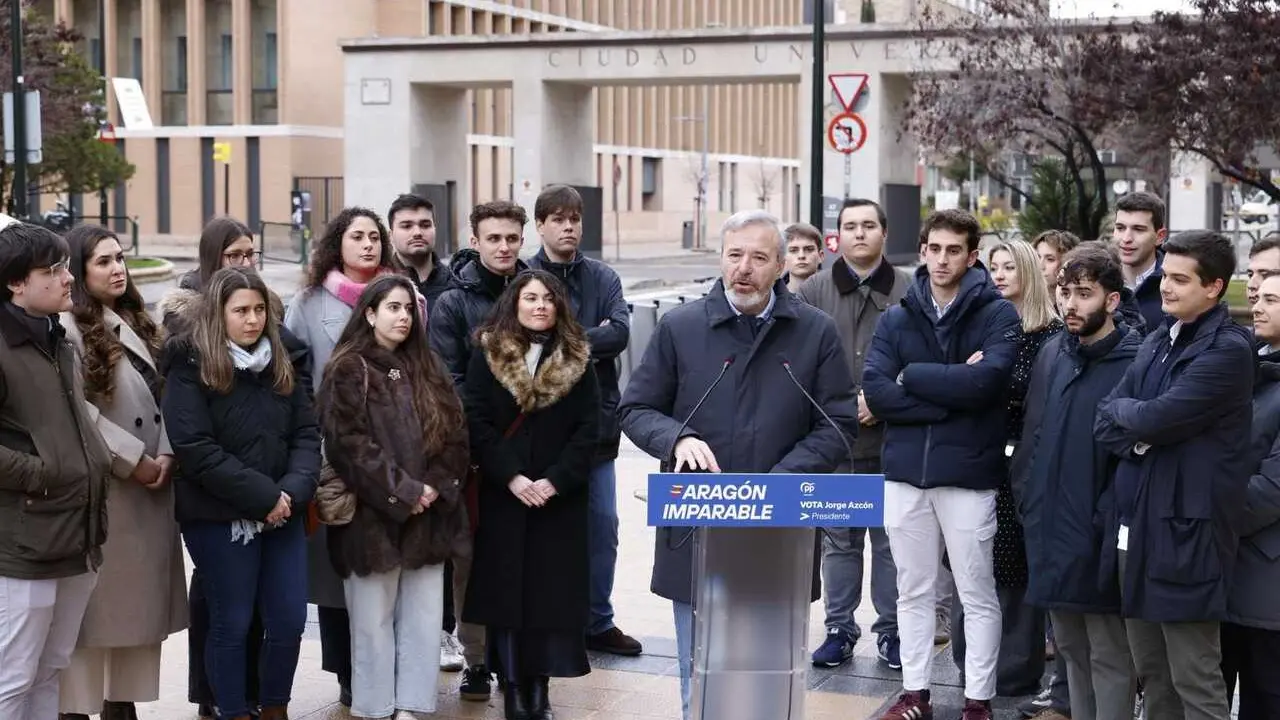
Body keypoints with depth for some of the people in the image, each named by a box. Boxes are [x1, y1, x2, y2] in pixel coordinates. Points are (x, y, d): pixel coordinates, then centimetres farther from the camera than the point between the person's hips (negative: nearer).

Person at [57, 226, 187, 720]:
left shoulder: (136, 323, 15)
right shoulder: (69, 328, -10)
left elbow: (159, 396, 12)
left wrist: (166, 452, -4)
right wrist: (133, 459, -15)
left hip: (150, 489, 7)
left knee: (138, 600, 12)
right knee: (97, 604, -3)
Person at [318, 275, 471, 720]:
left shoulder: (426, 369, 15)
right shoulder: (348, 372, -2)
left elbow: (455, 433, 9)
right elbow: (349, 443, -12)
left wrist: (435, 486, -6)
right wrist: (403, 492, -14)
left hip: (428, 515, 5)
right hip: (373, 516, -5)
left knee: (423, 618, 4)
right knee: (374, 620, 1)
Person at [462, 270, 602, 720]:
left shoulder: (577, 359, 4)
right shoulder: (488, 353, 2)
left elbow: (589, 428, -2)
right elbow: (475, 421, -5)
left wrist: (556, 480, -13)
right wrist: (510, 476, -14)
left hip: (560, 495, 1)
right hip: (502, 492, 0)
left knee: (553, 587, -1)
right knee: (504, 584, 1)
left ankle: (539, 683, 6)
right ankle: (512, 683, 8)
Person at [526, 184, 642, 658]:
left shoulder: (604, 279, 7)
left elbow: (621, 332, -8)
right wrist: (591, 342, -15)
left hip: (598, 421, 4)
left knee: (602, 525, 10)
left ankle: (597, 622, 23)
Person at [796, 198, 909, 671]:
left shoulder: (909, 292, 1)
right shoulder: (814, 293, 5)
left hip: (891, 435, -1)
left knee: (891, 539, 6)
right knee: (838, 539, 9)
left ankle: (891, 631, 16)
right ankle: (840, 630, 18)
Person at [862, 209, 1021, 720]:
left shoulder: (997, 315, -2)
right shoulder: (896, 319, 7)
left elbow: (984, 382, -18)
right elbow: (875, 392, -6)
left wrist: (911, 376, -9)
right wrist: (950, 395, -13)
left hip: (968, 473, -3)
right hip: (905, 471, 3)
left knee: (978, 595, 5)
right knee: (912, 592, 12)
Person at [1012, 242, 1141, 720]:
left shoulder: (1134, 363, -12)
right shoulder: (1052, 354, 9)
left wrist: (1110, 523, -16)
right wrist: (1027, 497, 7)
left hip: (1099, 541, -6)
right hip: (1051, 533, 7)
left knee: (1108, 657, 3)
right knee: (1070, 649, 18)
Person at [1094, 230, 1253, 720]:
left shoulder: (1228, 349, -11)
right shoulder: (1157, 342, 16)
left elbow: (1157, 417, -21)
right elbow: (1106, 425, 10)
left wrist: (1122, 409, 0)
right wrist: (1140, 437, -11)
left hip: (1186, 529, -8)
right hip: (1137, 522, 8)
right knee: (1152, 675, 14)